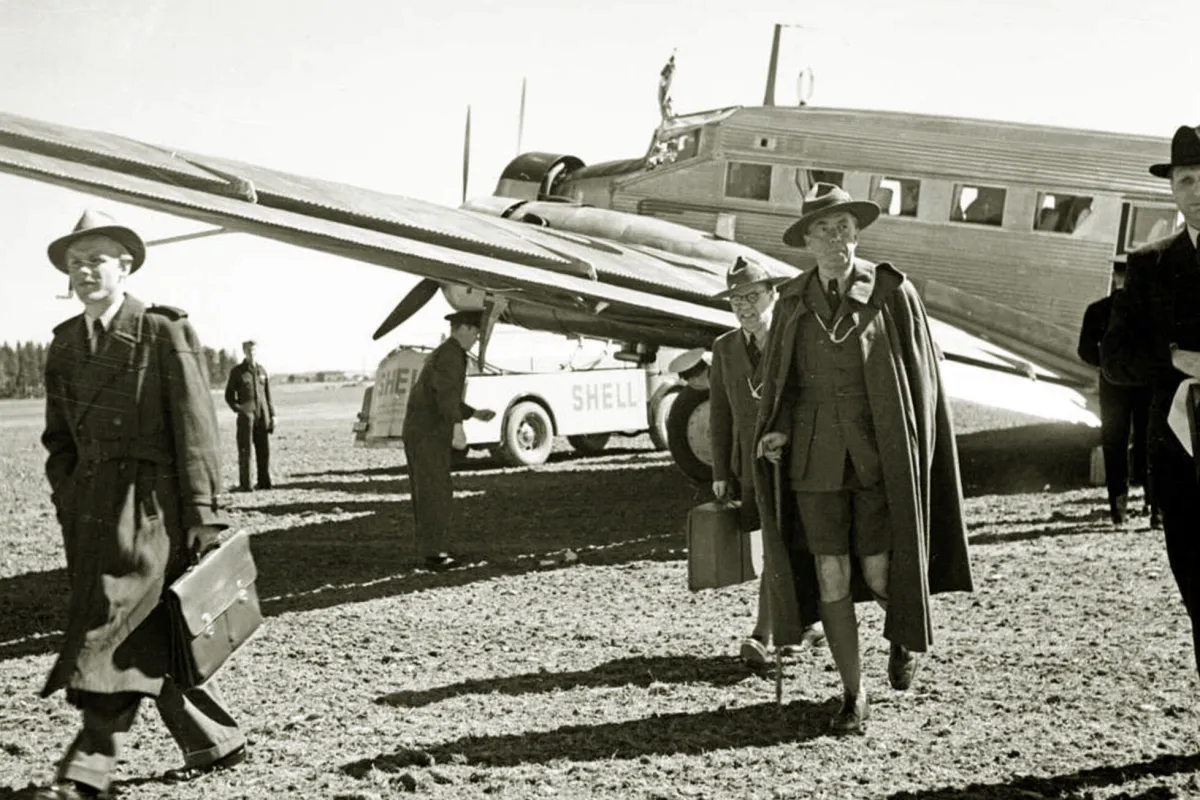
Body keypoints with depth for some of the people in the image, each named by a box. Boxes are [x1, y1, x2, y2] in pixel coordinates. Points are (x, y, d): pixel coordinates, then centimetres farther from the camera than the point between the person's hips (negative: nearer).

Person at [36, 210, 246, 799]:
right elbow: (59, 437, 19)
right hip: (93, 509, 7)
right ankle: (216, 741, 23)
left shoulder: (165, 332, -4)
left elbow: (195, 428, -8)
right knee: (150, 638, 10)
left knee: (121, 628, -10)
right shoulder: (65, 343, 14)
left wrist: (202, 513, -12)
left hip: (152, 504, -7)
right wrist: (68, 505, 9)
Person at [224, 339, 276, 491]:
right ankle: (244, 484, -5)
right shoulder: (237, 371, 4)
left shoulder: (262, 370, 13)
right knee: (245, 450, -6)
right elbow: (229, 395, 7)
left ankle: (264, 481, 10)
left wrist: (272, 414, 11)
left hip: (262, 415, 3)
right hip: (246, 415, -3)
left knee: (264, 449, 3)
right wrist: (238, 408, -7)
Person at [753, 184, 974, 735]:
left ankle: (906, 632, 34)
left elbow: (919, 378, 0)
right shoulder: (792, 302, 5)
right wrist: (775, 432, -4)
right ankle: (853, 694, 16)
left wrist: (912, 456, -3)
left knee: (878, 574, -2)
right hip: (815, 457, 2)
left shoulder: (890, 292, -4)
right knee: (831, 577, 1)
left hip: (878, 454, -2)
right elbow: (780, 383, 14)